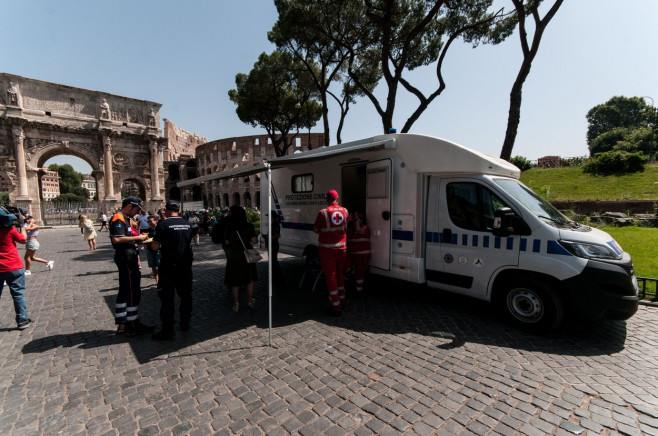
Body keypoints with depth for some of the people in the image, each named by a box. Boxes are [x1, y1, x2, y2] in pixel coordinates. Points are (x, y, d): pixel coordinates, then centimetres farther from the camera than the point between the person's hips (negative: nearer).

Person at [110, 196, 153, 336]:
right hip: (126, 258, -11)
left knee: (124, 291, 15)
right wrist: (138, 237, -20)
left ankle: (121, 324, 25)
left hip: (127, 258, 11)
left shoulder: (124, 218, 17)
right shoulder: (118, 218, -15)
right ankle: (133, 326, 3)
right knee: (133, 292, -5)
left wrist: (138, 237, 8)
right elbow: (117, 239, -27)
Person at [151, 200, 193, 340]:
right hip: (185, 265, 5)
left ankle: (167, 330, 8)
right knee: (185, 295, 15)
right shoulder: (187, 224, 4)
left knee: (167, 297, 4)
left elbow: (155, 247, -10)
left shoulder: (163, 225, -12)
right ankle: (185, 324, 27)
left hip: (169, 266, -5)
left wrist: (162, 244, 12)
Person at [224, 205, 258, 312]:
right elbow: (254, 240, -9)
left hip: (234, 255, -1)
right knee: (249, 279, 16)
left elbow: (227, 242, -3)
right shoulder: (249, 226, -7)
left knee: (234, 281, 11)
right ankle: (250, 301, 22)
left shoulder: (229, 226, -8)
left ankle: (236, 304, 17)